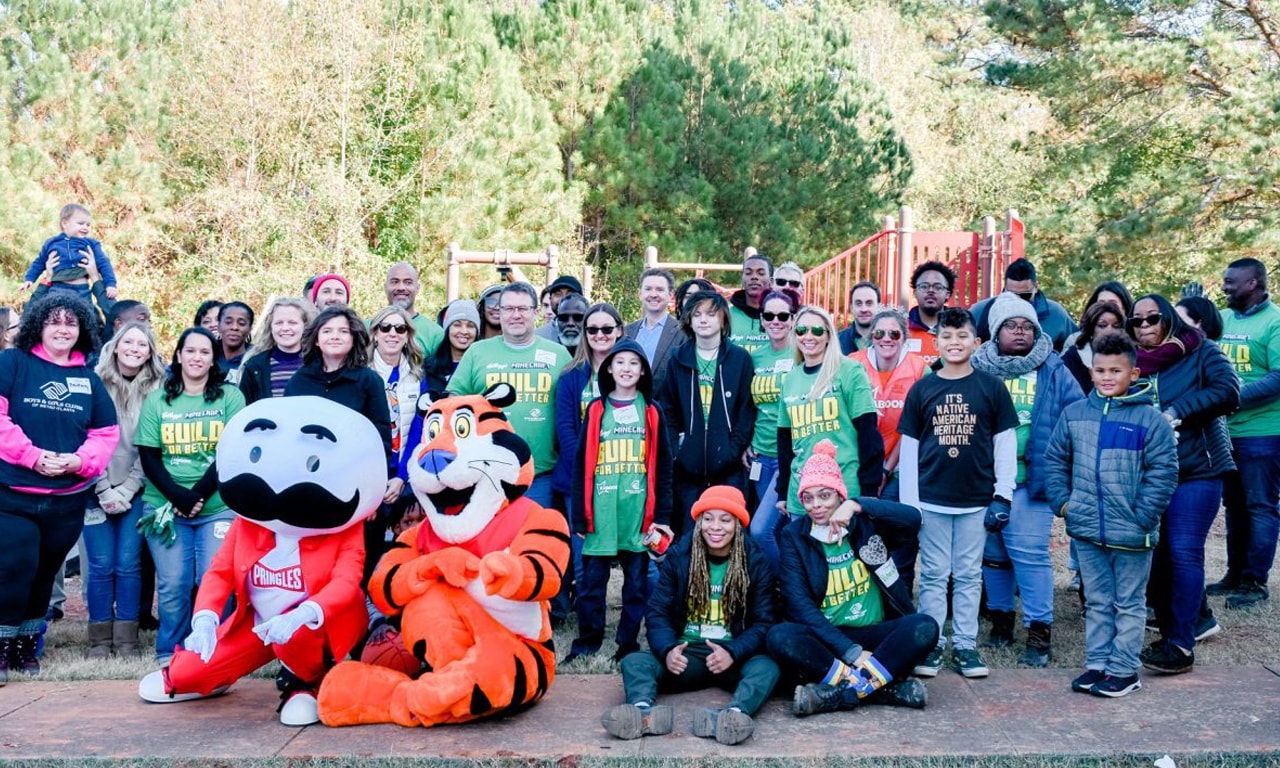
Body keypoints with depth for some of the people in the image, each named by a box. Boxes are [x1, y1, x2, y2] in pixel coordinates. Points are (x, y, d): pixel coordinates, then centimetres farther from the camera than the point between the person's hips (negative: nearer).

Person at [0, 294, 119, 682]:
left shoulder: (88, 378, 11)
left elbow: (106, 433, 9)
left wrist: (80, 461, -10)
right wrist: (32, 455, -20)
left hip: (67, 501, 4)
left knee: (44, 574, 13)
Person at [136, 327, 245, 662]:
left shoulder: (231, 397, 5)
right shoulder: (156, 400, 11)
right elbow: (148, 458, 4)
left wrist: (199, 493, -13)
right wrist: (176, 496, -11)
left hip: (218, 507, -1)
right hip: (165, 507, 1)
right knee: (172, 585, 0)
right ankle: (168, 657, 15)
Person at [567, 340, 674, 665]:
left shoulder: (651, 411, 7)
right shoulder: (596, 410, 6)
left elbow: (662, 465, 5)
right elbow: (581, 464, 4)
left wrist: (661, 514, -2)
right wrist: (579, 515, -1)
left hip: (639, 509, 0)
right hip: (601, 511, 0)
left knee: (637, 581, 7)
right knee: (592, 581, 4)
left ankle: (629, 643, 18)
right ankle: (587, 641, 16)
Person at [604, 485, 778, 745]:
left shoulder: (756, 561, 2)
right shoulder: (678, 555, 5)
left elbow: (763, 622, -3)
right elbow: (657, 612, 1)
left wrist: (732, 653, -22)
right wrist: (667, 650, -19)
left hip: (734, 657, -1)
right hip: (687, 653, 1)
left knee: (767, 667, -32)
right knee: (633, 661, -24)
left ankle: (735, 713, -60)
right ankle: (645, 709, -55)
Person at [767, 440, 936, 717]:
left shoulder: (866, 524, 3)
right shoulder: (793, 536, 1)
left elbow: (913, 519, -17)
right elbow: (799, 604, -9)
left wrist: (857, 506, -27)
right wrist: (851, 651, -20)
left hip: (874, 634, 1)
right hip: (826, 638, -1)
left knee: (925, 627, -26)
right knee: (780, 637, -30)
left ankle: (838, 693, -28)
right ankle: (885, 686, -29)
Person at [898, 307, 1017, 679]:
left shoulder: (991, 387, 1)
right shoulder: (921, 389, 3)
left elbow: (1006, 443, 3)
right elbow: (908, 447, 4)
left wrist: (1003, 495, -2)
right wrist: (908, 502, 0)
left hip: (976, 500, 0)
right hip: (931, 500, 1)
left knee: (969, 575, 8)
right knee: (933, 574, 7)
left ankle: (965, 645, 18)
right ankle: (931, 644, 16)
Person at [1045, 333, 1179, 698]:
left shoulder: (1150, 419, -9)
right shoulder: (1074, 414, 2)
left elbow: (1163, 472, -10)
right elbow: (1055, 459, 11)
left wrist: (1141, 517, -13)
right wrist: (1063, 501, 2)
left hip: (1131, 535, -4)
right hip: (1086, 531, 4)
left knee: (1129, 604, 11)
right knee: (1097, 602, 16)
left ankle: (1124, 670, 20)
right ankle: (1096, 663, 26)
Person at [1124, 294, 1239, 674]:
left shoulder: (1201, 352, 0)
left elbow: (1228, 390, -14)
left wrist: (1176, 411, -19)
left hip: (1196, 470, -4)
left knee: (1184, 552, -9)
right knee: (1156, 555, 5)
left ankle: (1181, 645, -4)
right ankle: (1169, 631, 18)